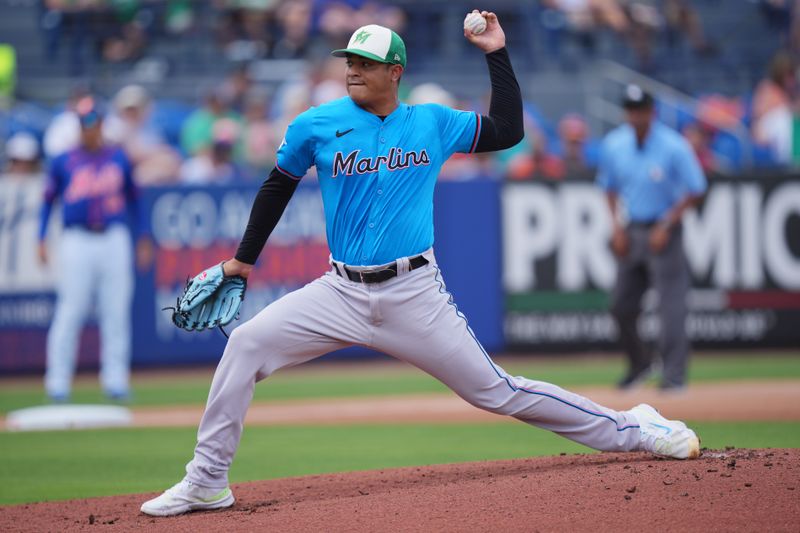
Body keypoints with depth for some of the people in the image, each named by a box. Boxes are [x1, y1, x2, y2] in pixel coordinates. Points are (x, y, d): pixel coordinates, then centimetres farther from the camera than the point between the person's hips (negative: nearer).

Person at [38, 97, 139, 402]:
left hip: (114, 239, 2)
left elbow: (132, 198, 18)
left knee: (116, 312, 0)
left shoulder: (119, 159, 11)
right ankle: (58, 381, -2)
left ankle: (115, 379, 6)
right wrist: (41, 239, 1)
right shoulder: (64, 162, 6)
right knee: (70, 311, -6)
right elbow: (48, 199, 11)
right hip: (77, 242, -2)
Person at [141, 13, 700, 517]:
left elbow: (508, 131, 7)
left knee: (496, 390, -2)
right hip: (342, 292, 1)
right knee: (246, 344, -15)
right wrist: (244, 258, 19)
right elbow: (277, 188, 15)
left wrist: (497, 53, 3)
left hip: (416, 296, -1)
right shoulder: (317, 126, 2)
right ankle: (207, 482, -7)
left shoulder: (433, 123, 4)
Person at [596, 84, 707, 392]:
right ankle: (639, 363, 28)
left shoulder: (674, 147, -13)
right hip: (630, 232, 5)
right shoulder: (613, 145, 2)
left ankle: (674, 374, -7)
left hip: (663, 232, -5)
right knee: (622, 305, 8)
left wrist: (666, 226, -13)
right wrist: (617, 226, 3)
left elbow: (695, 191, -7)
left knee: (671, 304, -9)